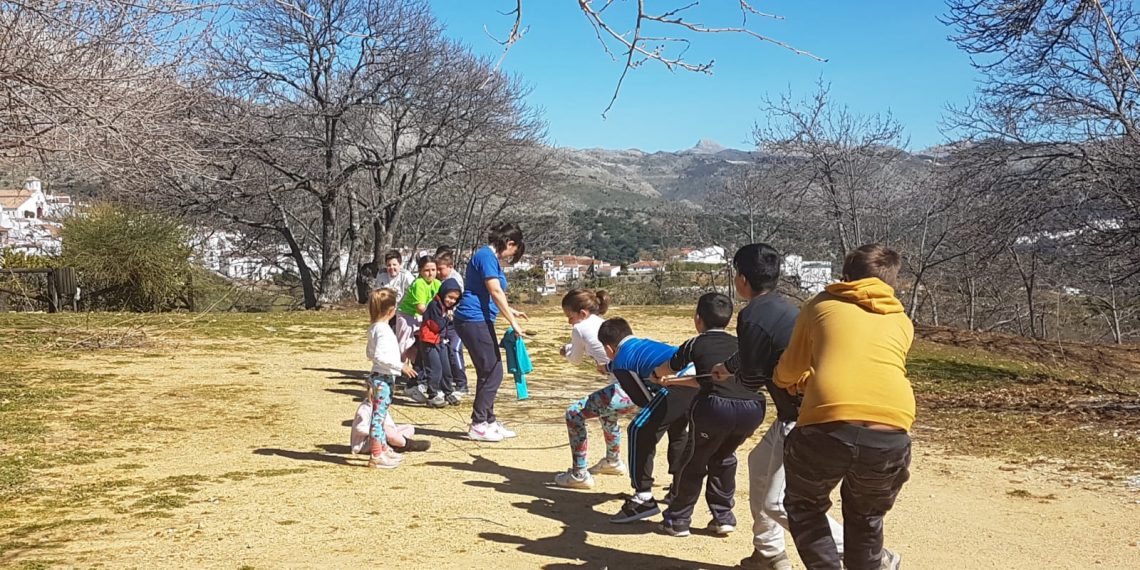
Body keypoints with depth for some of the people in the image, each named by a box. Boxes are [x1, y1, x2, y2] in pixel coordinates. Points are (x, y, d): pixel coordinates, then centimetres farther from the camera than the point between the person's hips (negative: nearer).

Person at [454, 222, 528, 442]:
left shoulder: (490, 257, 18)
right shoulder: (486, 256, -13)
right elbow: (496, 292, -17)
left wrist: (510, 311, 33)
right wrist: (513, 322, -15)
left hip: (480, 321, 10)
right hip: (474, 321, -10)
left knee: (489, 372, 14)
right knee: (492, 372, -6)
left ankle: (489, 421, 22)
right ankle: (478, 425, 1)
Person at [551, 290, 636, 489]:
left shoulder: (580, 328, 2)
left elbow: (575, 360, 19)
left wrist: (567, 349, 37)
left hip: (625, 389, -9)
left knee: (574, 414, 3)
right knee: (606, 410, 37)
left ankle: (579, 475, 4)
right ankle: (613, 461, 50)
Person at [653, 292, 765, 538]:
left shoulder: (694, 345, 17)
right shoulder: (738, 344, 27)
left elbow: (664, 370, 36)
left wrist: (658, 376, 60)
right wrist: (677, 382, 54)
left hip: (716, 407, -4)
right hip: (752, 409, 4)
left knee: (694, 461, 18)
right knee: (723, 457, 29)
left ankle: (677, 520, 26)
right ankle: (723, 517, 31)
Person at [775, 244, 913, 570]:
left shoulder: (821, 305, 20)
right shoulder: (901, 323, 25)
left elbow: (789, 371, 29)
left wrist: (785, 381, 53)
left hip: (826, 429, -2)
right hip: (890, 436, 2)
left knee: (805, 508, 26)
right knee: (866, 517, 29)